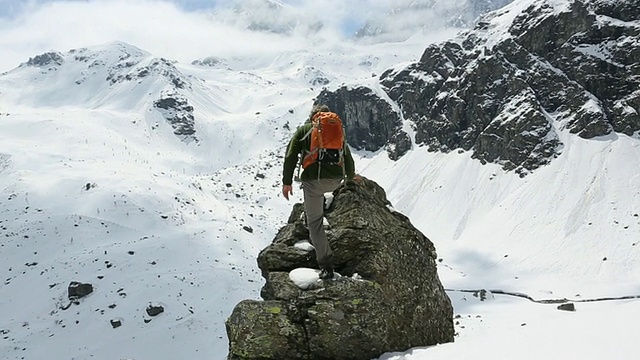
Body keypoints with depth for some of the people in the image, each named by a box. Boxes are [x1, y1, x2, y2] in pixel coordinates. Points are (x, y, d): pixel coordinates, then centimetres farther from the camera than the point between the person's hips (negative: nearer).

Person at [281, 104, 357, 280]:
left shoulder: (304, 130, 8)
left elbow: (290, 156, -2)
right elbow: (347, 156, 19)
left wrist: (287, 182, 3)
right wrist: (351, 175, 37)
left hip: (313, 181, -3)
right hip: (336, 181, 4)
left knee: (314, 222, 6)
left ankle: (326, 265, -1)